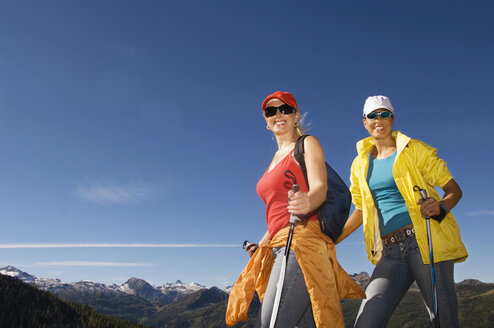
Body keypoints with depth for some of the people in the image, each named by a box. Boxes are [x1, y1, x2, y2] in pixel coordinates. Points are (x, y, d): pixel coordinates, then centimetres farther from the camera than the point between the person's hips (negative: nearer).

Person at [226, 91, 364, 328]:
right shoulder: (275, 159, 25)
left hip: (301, 239, -7)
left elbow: (320, 188, -12)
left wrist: (307, 203, -34)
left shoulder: (307, 144, 4)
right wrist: (260, 246, 23)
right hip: (278, 246, 8)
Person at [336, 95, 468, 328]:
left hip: (425, 241, -3)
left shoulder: (414, 149, 6)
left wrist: (441, 206, -18)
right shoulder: (360, 164, 16)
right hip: (390, 251, 3)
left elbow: (453, 189, 6)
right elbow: (360, 210, 23)